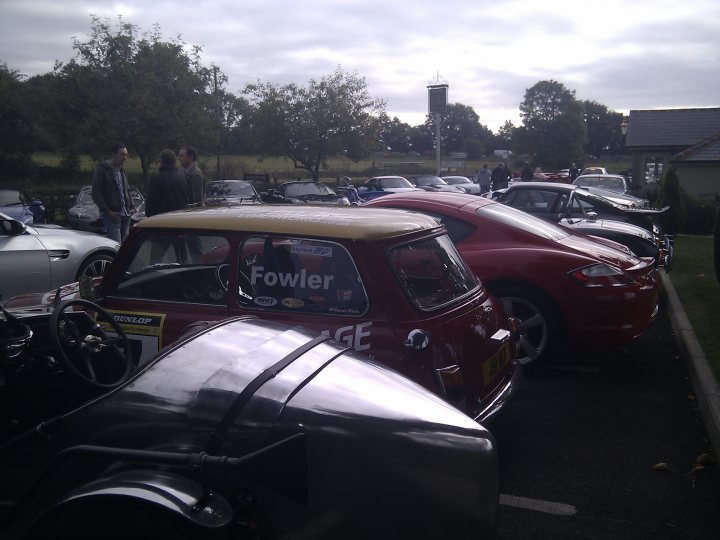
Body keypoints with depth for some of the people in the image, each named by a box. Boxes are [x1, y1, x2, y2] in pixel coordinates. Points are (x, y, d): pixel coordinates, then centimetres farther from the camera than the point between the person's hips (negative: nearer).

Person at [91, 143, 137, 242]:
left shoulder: (122, 171, 18)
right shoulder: (101, 170, -5)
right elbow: (96, 194, -9)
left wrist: (132, 207, 11)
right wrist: (107, 211, -15)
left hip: (126, 215, 7)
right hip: (112, 215, -7)